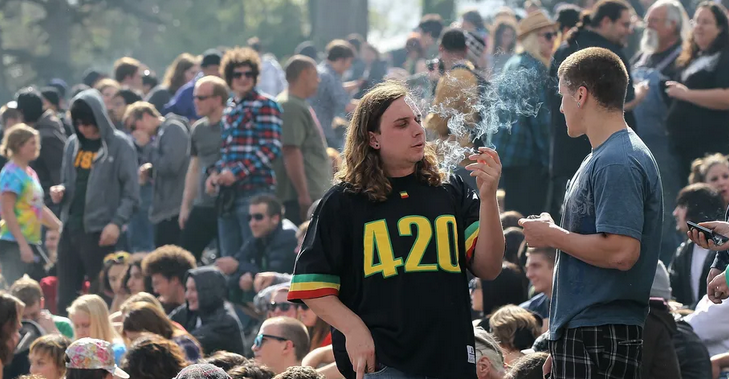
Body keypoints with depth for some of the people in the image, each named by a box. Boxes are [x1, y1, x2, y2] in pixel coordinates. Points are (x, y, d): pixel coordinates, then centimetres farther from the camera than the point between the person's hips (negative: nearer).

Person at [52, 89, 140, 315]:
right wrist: (60, 191, 0)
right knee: (65, 297, 7)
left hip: (100, 231, -6)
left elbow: (131, 192, -8)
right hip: (71, 228, 6)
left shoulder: (119, 145, -6)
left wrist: (117, 222, -19)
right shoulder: (73, 144, 13)